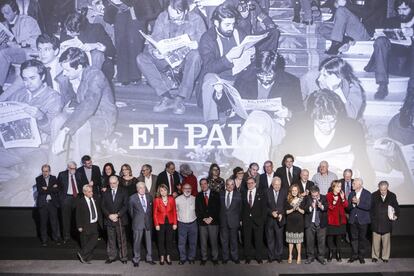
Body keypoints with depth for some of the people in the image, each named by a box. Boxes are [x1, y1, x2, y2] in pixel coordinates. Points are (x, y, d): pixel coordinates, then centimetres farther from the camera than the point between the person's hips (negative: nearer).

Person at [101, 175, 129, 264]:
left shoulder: (123, 192, 0)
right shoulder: (105, 193, 8)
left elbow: (125, 206, -5)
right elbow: (103, 206, 5)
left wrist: (117, 215, -14)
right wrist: (109, 215, -10)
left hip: (120, 220, -2)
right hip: (109, 219, 2)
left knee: (121, 239, 2)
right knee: (111, 239, 8)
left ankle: (123, 257, 10)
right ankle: (112, 257, 17)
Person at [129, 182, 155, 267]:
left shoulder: (149, 196, 3)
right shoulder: (132, 198, -6)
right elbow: (131, 211, 5)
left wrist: (149, 218, 11)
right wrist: (135, 219, 8)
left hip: (148, 222, 3)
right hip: (138, 223, -3)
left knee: (149, 241, 11)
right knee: (137, 241, 3)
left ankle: (149, 258, 23)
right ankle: (136, 259, 16)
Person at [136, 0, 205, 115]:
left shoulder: (196, 20, -3)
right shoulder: (162, 17, 1)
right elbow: (154, 41, 1)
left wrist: (197, 45, -30)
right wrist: (154, 52, -23)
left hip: (185, 60, -2)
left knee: (195, 56, -37)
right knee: (141, 58, -22)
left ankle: (179, 99, -29)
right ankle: (166, 96, -29)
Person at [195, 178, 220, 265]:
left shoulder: (215, 194, 4)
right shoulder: (198, 196, 10)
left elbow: (217, 208, -1)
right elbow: (197, 210, 6)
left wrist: (211, 218, -9)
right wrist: (204, 219, -7)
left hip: (213, 221, -2)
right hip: (202, 222, 2)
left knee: (214, 241, 0)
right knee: (203, 241, 4)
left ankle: (215, 258, 11)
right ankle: (204, 258, 13)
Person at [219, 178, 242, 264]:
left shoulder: (238, 194, -2)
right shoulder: (220, 194, 2)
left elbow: (240, 208, 1)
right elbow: (218, 207, 4)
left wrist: (240, 219, -1)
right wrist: (218, 218, 0)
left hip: (234, 221, -1)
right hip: (223, 221, 1)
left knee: (234, 240, 9)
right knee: (224, 240, 9)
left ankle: (235, 257, 22)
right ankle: (225, 257, 22)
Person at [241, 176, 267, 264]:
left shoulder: (261, 194, 2)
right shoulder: (243, 194, 8)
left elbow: (264, 207, 0)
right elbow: (242, 208, 7)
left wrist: (263, 219, -7)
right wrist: (241, 219, 0)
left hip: (258, 220, -2)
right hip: (246, 220, 2)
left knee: (258, 239, 4)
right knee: (247, 239, 6)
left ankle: (259, 257, 14)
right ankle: (248, 257, 16)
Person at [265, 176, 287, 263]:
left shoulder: (284, 192, 2)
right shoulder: (267, 192, -1)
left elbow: (286, 205, 3)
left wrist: (281, 214, -10)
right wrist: (271, 212, -13)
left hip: (280, 219, 0)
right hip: (269, 219, 0)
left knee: (279, 238, 3)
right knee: (270, 239, 7)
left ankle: (278, 256, 15)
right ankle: (271, 256, 17)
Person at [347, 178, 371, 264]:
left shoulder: (367, 194, -5)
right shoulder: (351, 194, 6)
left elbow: (368, 207, -15)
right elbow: (348, 207, 2)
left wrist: (358, 202, -23)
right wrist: (352, 203, -18)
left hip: (363, 220, -3)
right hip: (353, 219, 3)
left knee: (362, 238, 5)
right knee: (354, 238, 8)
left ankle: (361, 256, 16)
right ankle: (354, 255, 18)